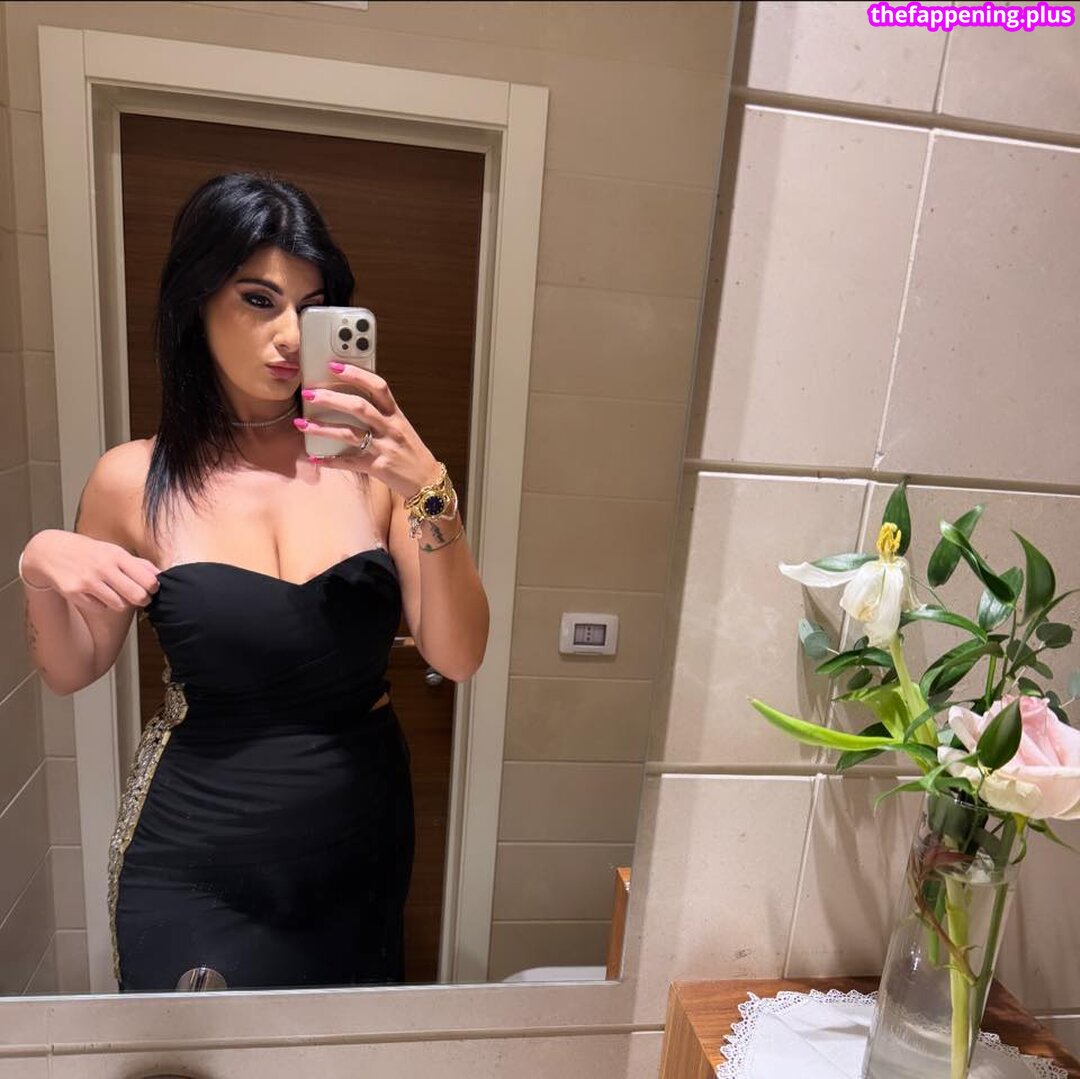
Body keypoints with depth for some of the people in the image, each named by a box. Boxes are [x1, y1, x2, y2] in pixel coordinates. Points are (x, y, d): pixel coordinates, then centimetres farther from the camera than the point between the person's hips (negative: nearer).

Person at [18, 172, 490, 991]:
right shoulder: (136, 483, -8)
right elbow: (72, 673, 5)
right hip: (196, 860, -1)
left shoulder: (371, 460, -10)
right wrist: (40, 568, -14)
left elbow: (458, 658, -15)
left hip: (364, 840, 2)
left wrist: (430, 491, -28)